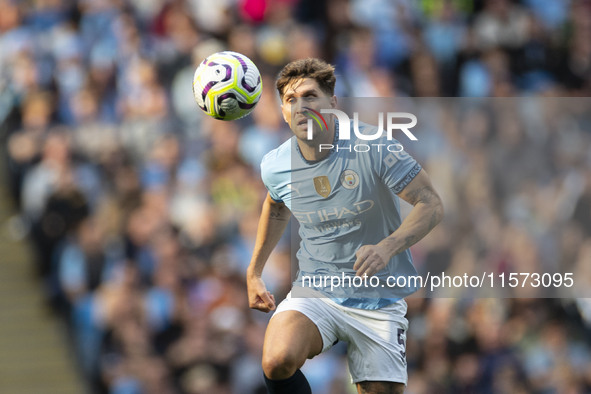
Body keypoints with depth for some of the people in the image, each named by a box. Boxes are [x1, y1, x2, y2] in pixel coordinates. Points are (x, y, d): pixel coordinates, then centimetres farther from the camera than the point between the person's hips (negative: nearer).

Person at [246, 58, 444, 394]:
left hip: (380, 300, -1)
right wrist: (255, 273, 26)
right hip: (315, 291, 1)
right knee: (278, 363, -28)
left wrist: (386, 248, -31)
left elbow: (432, 205, -15)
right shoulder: (275, 166, -3)